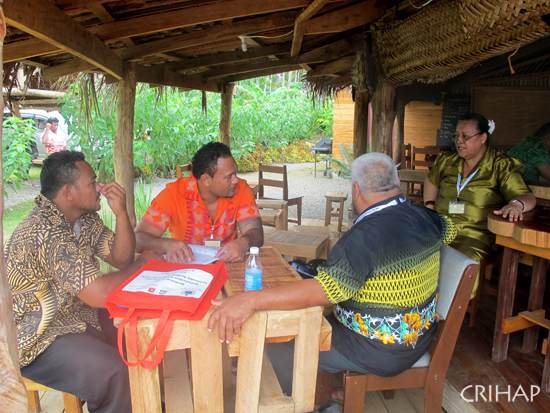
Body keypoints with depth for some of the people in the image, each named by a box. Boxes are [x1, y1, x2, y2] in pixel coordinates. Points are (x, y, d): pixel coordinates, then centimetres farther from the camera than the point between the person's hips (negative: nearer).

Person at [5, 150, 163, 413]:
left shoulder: (85, 219, 1)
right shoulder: (45, 232, -28)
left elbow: (121, 259, 3)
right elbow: (99, 294, -32)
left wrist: (121, 213, -12)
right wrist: (142, 263, -15)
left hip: (79, 314, 9)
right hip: (41, 339, -9)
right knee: (117, 373, -26)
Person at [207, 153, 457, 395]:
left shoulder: (367, 235, -30)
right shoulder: (423, 217, -5)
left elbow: (325, 289, -41)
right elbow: (449, 229, 18)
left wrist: (251, 300, -45)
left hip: (379, 354, -9)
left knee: (278, 345, 3)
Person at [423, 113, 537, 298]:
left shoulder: (501, 166, 2)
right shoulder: (447, 161, 15)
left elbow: (527, 196, -4)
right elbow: (431, 180, 34)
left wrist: (517, 204, -29)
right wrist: (429, 205, 18)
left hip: (475, 232, -4)